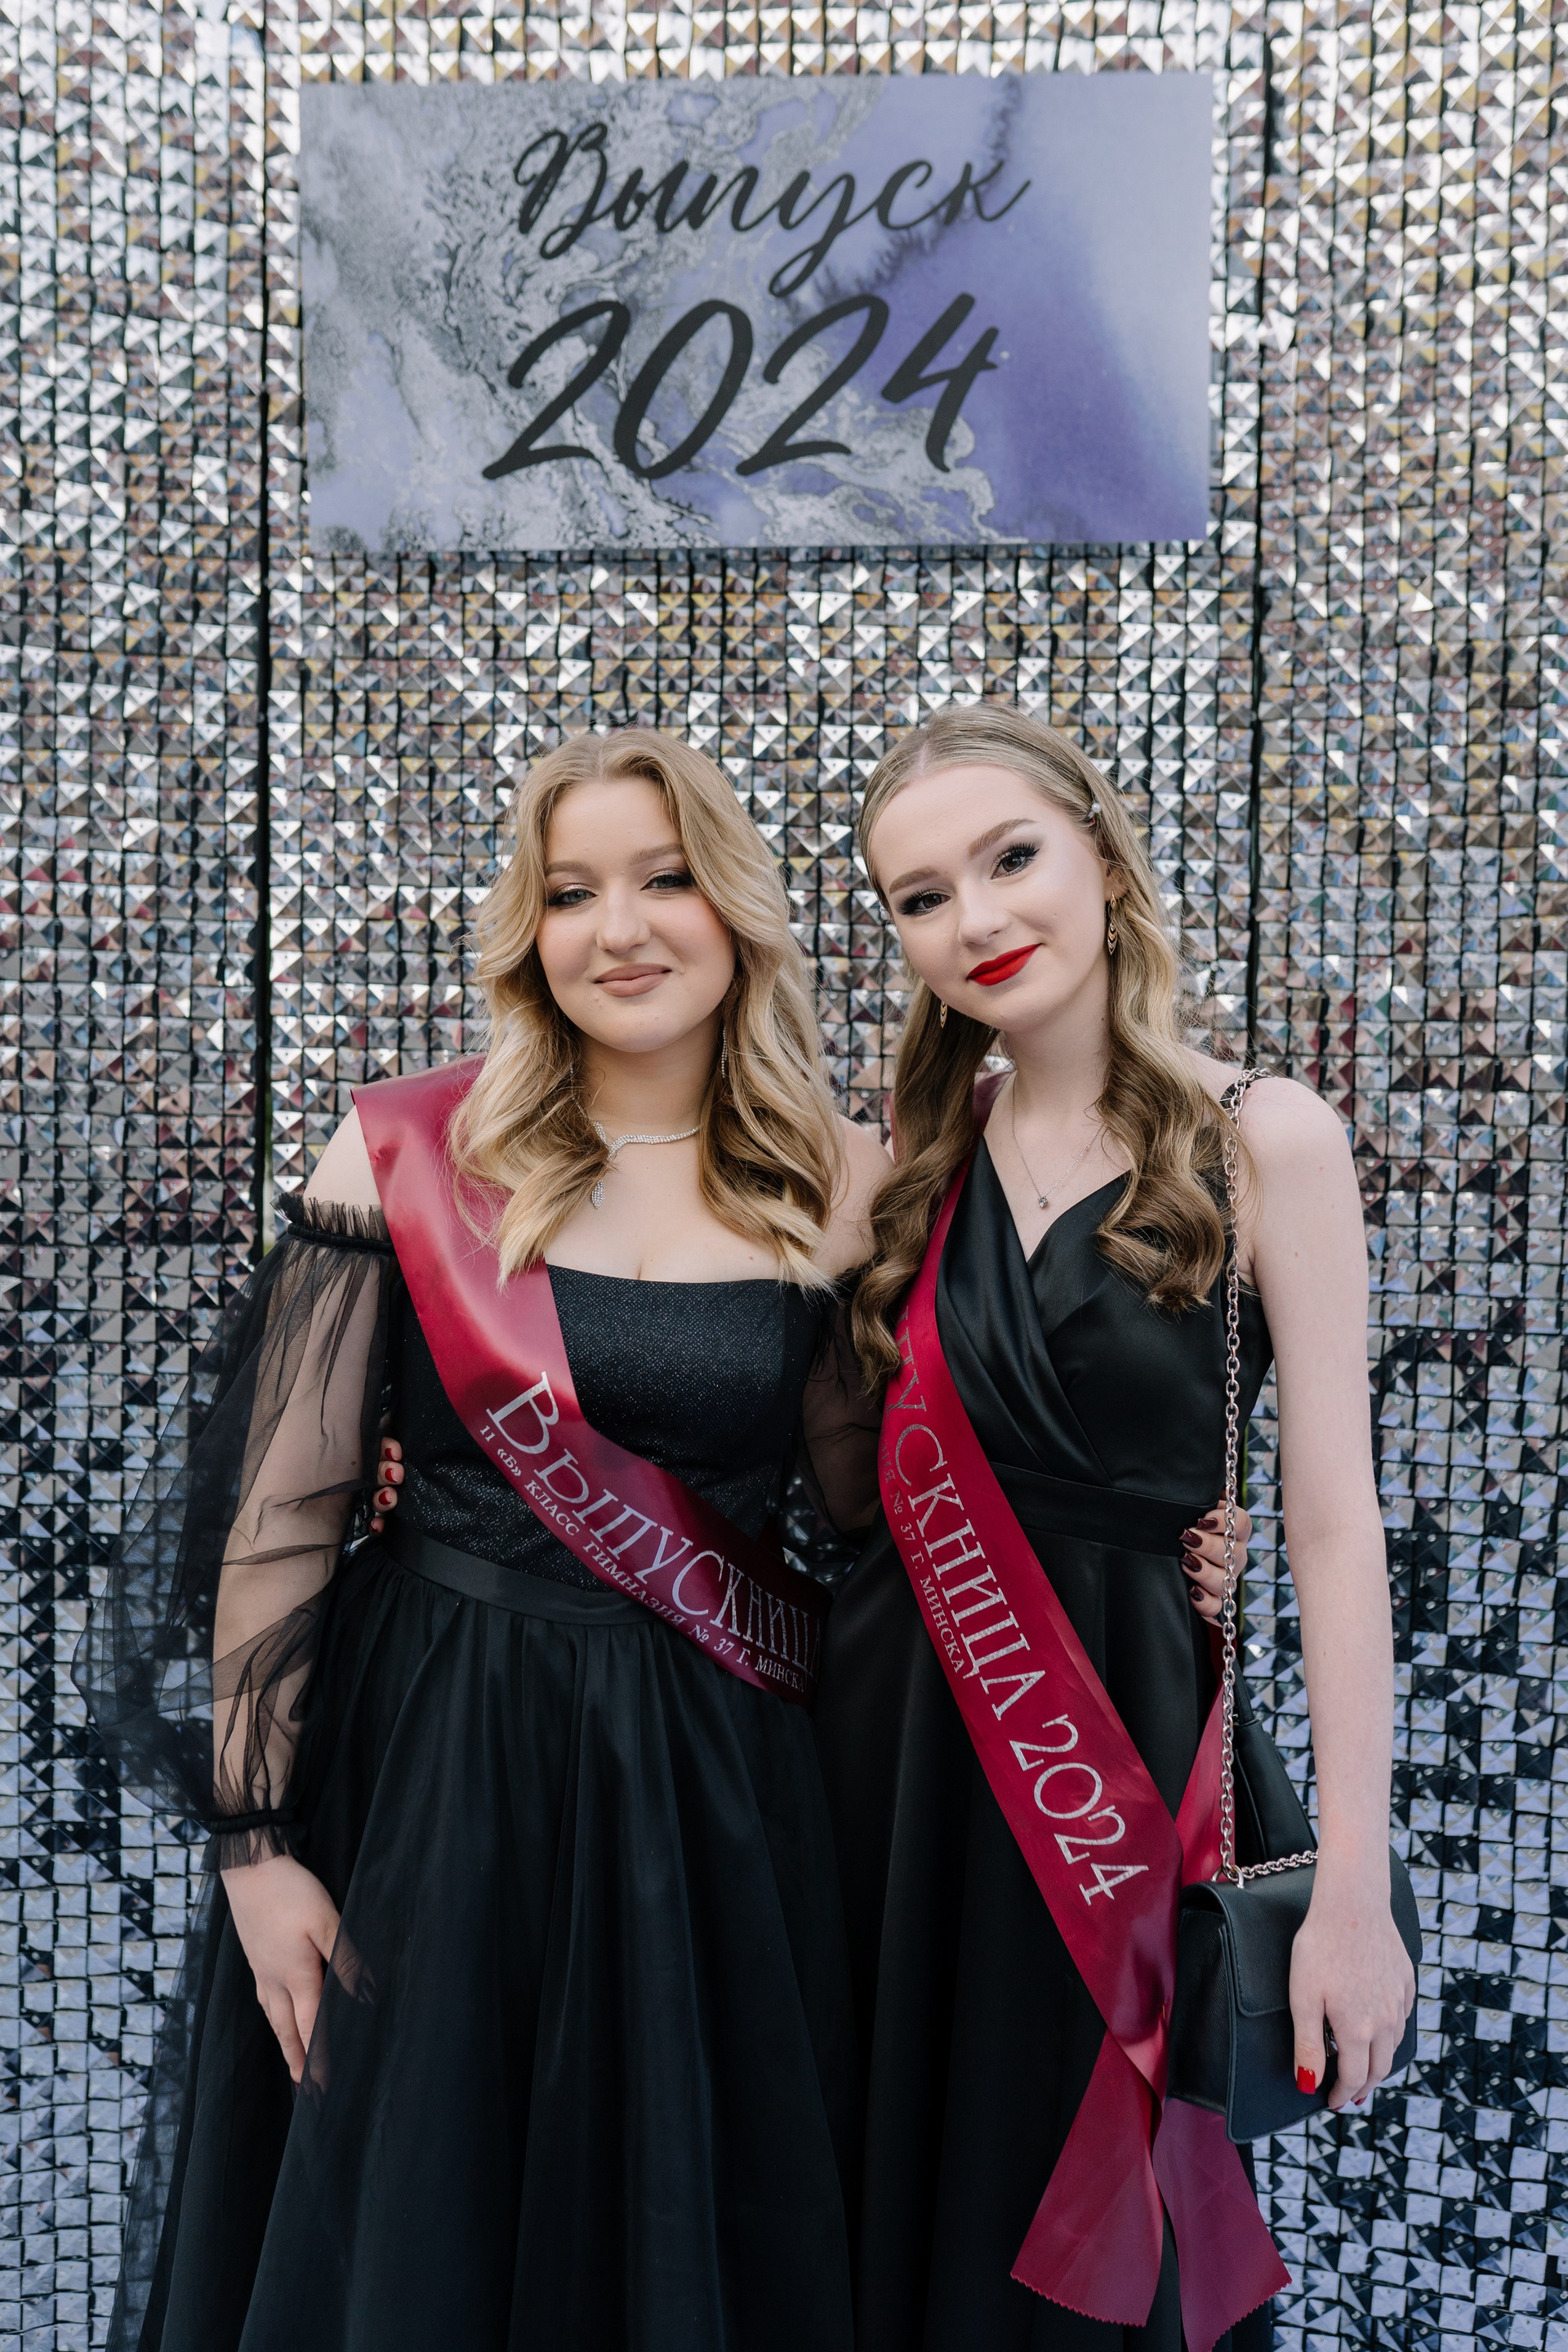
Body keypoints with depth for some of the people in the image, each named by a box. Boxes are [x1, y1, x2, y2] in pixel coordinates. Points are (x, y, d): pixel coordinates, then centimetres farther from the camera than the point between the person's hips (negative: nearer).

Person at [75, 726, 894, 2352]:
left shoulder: (842, 1187, -1)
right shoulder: (407, 1156, -6)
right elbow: (280, 1508, -5)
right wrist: (254, 1841, -5)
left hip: (713, 1787, 2)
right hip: (427, 1770, -1)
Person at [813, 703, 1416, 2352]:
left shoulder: (1263, 1142, -9)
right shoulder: (920, 1165, 5)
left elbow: (1333, 1520, -10)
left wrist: (1354, 1889, -12)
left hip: (1125, 1723, -4)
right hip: (896, 1721, 4)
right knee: (893, 2200, 18)